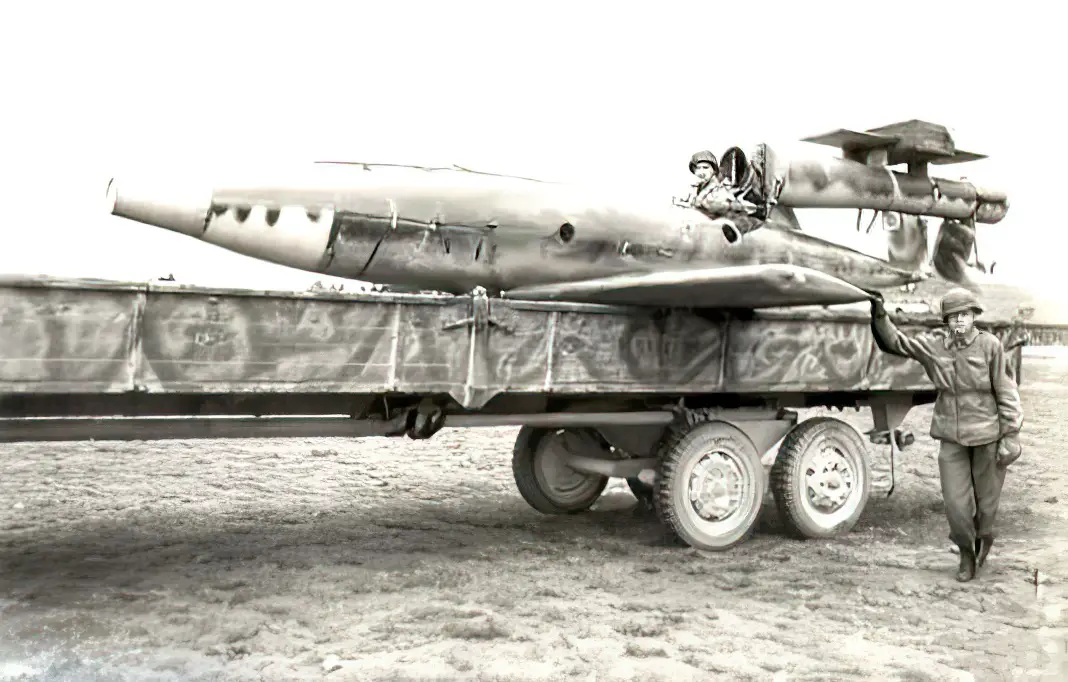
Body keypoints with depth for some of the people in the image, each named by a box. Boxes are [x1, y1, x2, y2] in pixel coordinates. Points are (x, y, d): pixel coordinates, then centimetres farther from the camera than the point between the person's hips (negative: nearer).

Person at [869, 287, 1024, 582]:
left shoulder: (990, 345, -9)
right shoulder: (933, 345, -1)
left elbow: (1006, 391, -6)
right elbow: (895, 342, 10)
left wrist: (1010, 435, -8)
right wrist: (879, 315, -5)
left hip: (987, 435, -2)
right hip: (951, 436, 2)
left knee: (986, 501, 12)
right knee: (956, 504, -1)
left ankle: (983, 537, 45)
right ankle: (966, 553, 26)